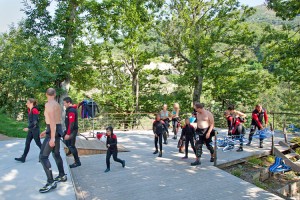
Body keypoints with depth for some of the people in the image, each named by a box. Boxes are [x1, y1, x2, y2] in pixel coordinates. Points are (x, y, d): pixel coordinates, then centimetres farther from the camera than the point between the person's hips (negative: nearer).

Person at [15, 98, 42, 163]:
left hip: (35, 129, -8)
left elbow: (35, 122, -22)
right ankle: (23, 158, 8)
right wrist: (29, 128, 20)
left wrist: (28, 128, -25)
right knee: (27, 143, 6)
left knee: (38, 143, 4)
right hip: (31, 129, 8)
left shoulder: (34, 110, -17)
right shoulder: (29, 110, 9)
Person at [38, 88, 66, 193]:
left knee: (43, 156, -8)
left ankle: (51, 182, -6)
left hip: (54, 132, -10)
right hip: (58, 130, 10)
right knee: (56, 154, 21)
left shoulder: (48, 104, -14)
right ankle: (62, 176, 33)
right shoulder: (57, 105, 15)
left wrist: (52, 137, -26)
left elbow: (52, 121, -23)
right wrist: (46, 131, 29)